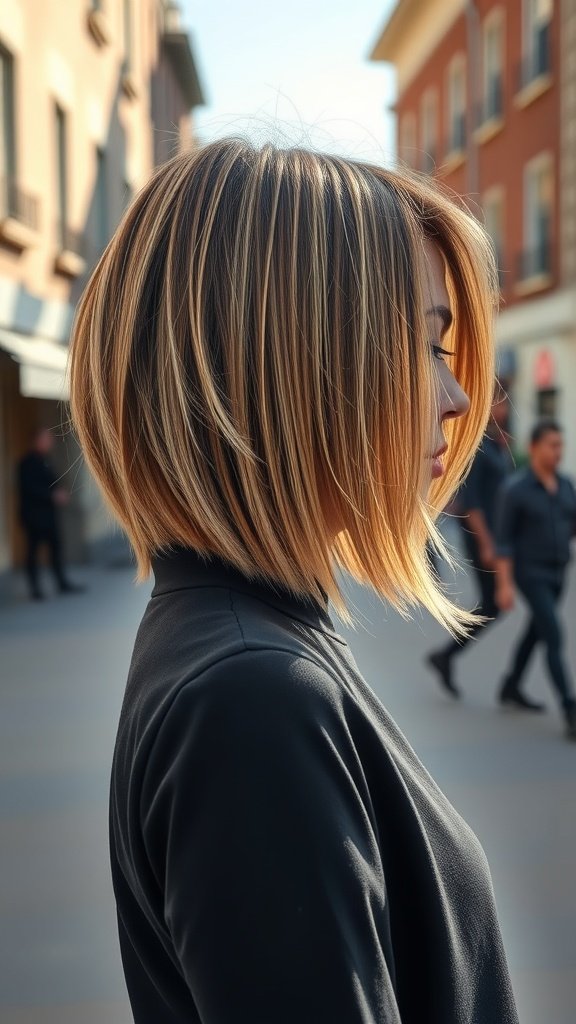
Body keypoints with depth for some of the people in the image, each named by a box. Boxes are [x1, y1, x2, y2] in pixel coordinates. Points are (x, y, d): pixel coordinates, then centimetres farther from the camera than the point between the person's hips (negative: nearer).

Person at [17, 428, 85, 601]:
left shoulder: (43, 461, 16)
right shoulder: (28, 463, -12)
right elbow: (30, 489, -20)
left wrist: (60, 493, 1)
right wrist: (53, 496, -21)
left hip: (48, 513, 9)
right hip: (34, 514, -9)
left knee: (56, 547, 8)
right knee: (33, 550, -2)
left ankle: (63, 584, 13)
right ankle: (35, 589, 3)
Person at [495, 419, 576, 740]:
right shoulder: (515, 488, -16)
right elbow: (504, 539, -14)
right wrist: (504, 585, -18)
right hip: (531, 574, -7)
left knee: (536, 632, 21)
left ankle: (511, 688, 41)